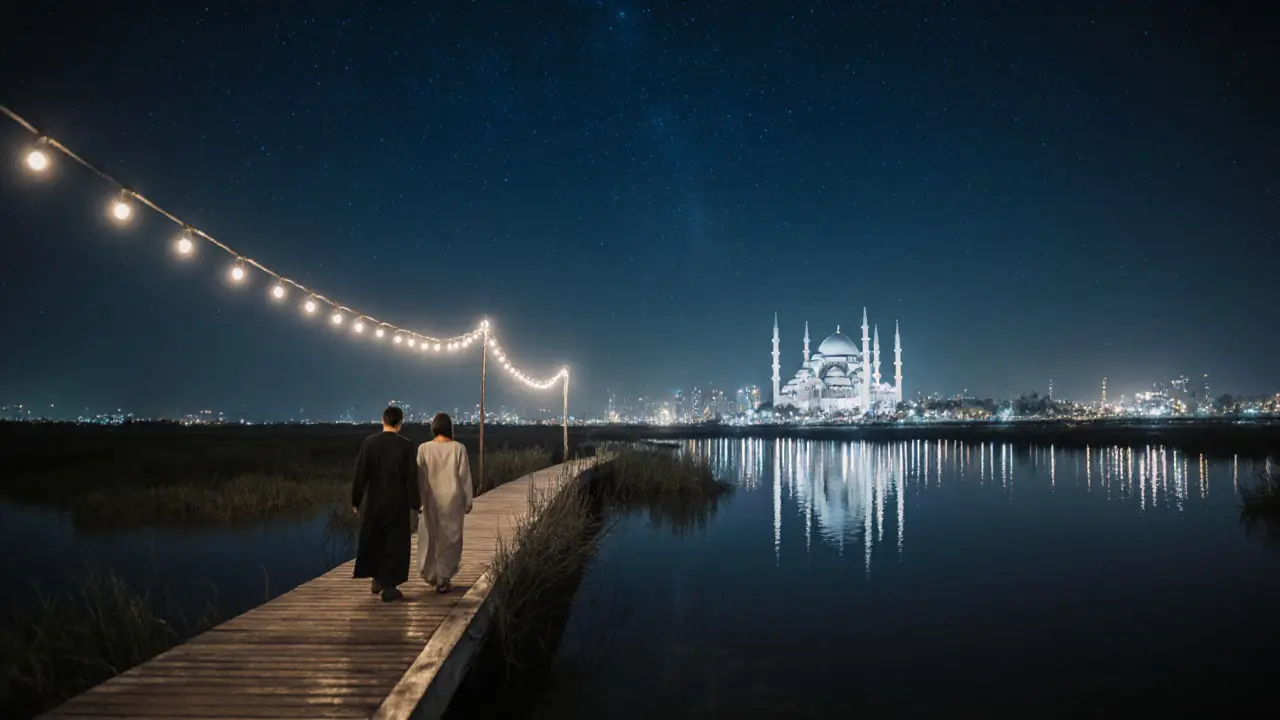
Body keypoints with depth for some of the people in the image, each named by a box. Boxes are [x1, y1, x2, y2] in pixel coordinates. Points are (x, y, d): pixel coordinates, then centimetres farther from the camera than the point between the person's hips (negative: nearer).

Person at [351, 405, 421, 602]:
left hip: (374, 501, 2)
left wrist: (356, 500, 5)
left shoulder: (369, 442, -5)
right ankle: (389, 586, 6)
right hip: (398, 502, -2)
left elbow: (360, 473, -3)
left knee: (374, 540, 20)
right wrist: (415, 503, -1)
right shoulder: (406, 445, -9)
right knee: (395, 542, 6)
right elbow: (412, 477, -9)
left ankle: (377, 579, 27)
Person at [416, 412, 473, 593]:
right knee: (449, 538, 8)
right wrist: (468, 500, 3)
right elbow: (464, 476, -5)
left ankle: (430, 574, 29)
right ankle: (443, 580, 7)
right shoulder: (458, 448, -8)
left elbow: (419, 476, -2)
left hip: (431, 498, 1)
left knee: (430, 536, 18)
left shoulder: (424, 448, -6)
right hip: (452, 498, -1)